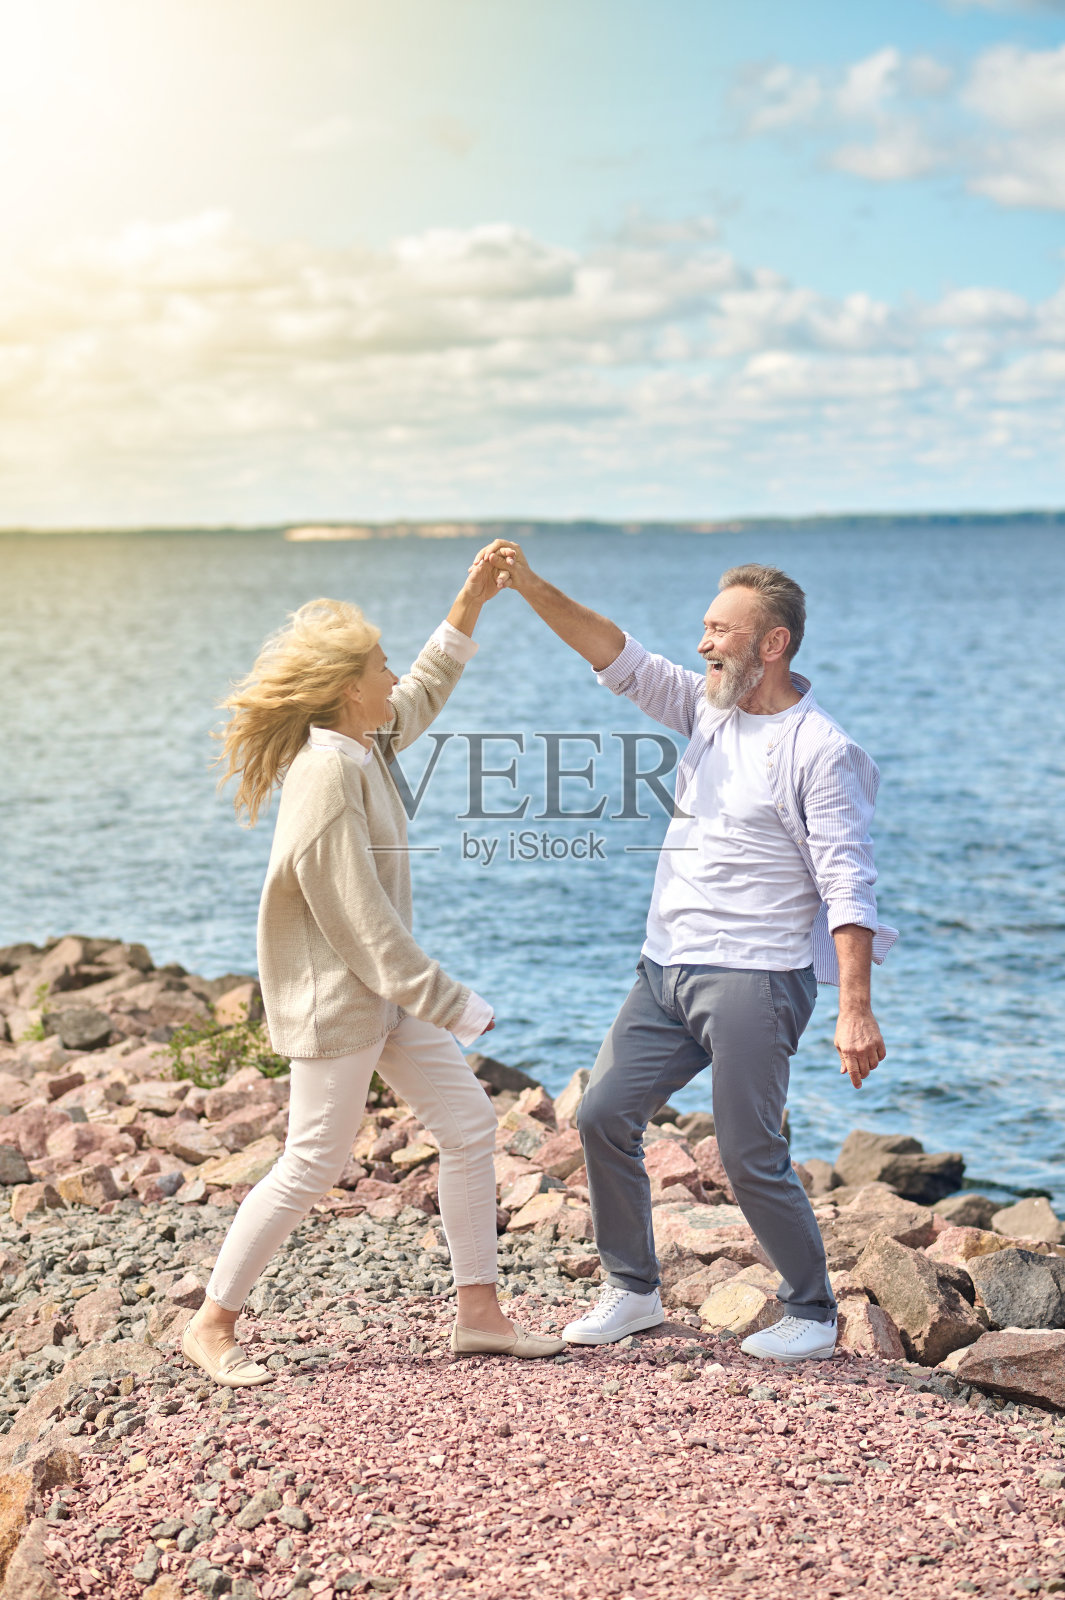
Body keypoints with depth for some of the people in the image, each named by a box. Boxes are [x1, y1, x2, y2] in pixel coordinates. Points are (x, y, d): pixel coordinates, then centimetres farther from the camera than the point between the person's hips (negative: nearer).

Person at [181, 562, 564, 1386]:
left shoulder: (361, 745, 3)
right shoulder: (327, 778, -25)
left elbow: (425, 693, 26)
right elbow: (364, 927, -26)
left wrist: (471, 601, 18)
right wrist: (459, 1008, -21)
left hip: (386, 987, 10)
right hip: (335, 995, -10)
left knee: (469, 1123, 9)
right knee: (314, 1163, -1)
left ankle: (479, 1311, 18)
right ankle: (212, 1325, 15)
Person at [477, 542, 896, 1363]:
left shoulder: (820, 750, -11)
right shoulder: (709, 707, 10)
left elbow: (848, 888, -16)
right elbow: (619, 658, 8)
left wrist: (856, 1010, -23)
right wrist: (532, 588, -4)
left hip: (754, 979, -8)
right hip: (668, 970, 8)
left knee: (751, 1156, -5)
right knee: (605, 1116, 5)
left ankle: (813, 1312, 15)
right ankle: (633, 1291, 21)